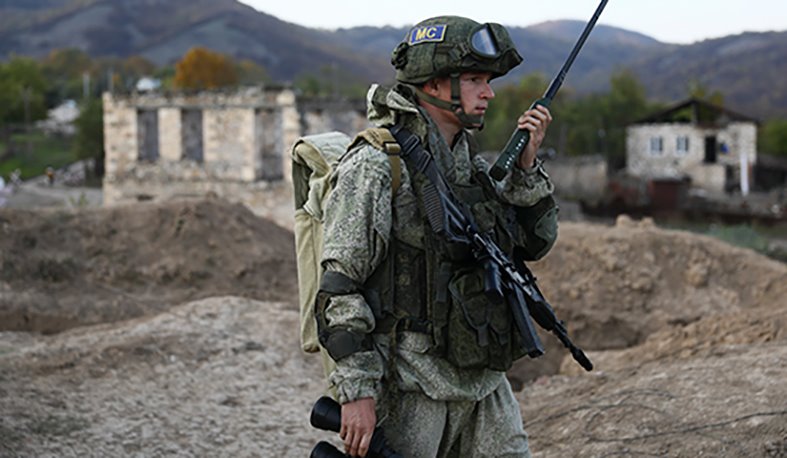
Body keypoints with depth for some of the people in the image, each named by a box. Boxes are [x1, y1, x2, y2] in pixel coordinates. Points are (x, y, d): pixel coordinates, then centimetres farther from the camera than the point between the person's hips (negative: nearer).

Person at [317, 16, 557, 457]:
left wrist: (527, 164, 3)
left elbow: (536, 242, 18)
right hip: (410, 386, -7)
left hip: (484, 379, 7)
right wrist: (357, 392, -19)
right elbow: (339, 285, -15)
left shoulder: (472, 164, 12)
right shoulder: (376, 166, -12)